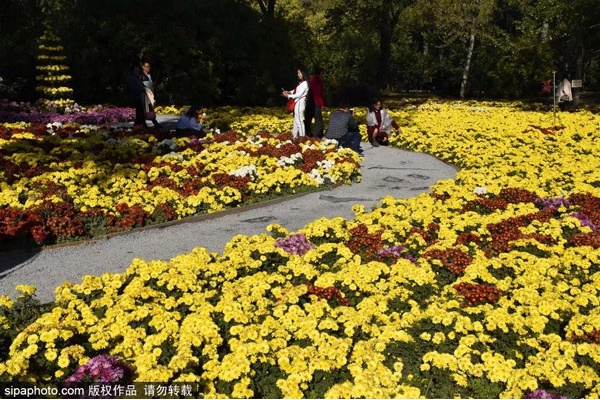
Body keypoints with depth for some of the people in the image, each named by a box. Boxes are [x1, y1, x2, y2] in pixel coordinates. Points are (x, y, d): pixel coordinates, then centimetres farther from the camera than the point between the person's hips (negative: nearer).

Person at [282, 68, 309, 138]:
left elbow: (299, 94, -18)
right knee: (296, 120, 15)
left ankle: (302, 137, 2)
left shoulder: (304, 83, -15)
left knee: (299, 121, -4)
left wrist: (288, 95, -14)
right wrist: (289, 92, 4)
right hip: (297, 103, 9)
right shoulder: (300, 83, 11)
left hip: (300, 103, -9)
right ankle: (295, 136, 23)